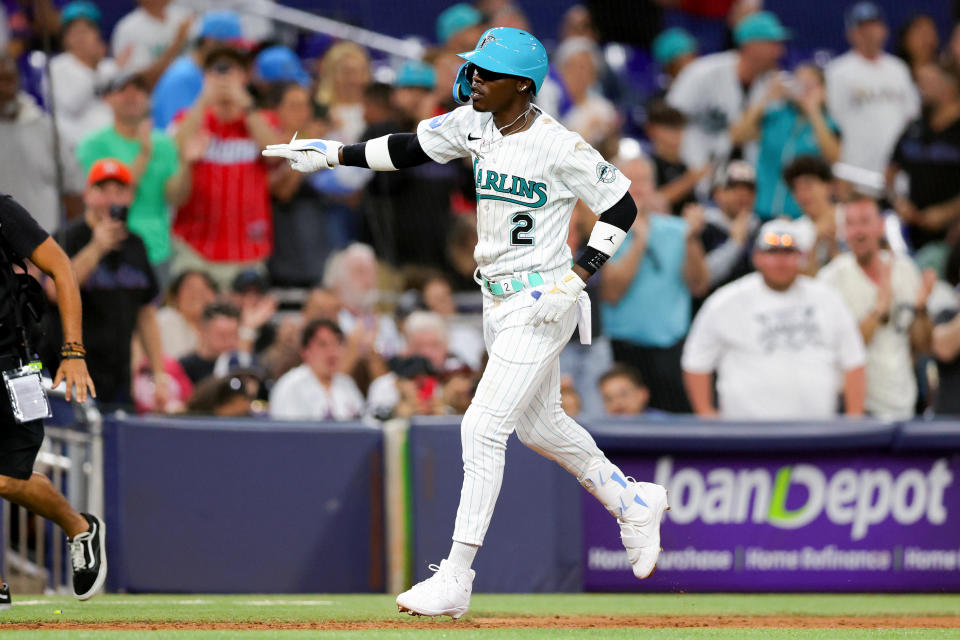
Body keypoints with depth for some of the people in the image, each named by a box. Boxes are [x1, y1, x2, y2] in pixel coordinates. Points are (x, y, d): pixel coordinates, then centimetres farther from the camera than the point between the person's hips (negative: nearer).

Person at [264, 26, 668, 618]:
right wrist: (332, 154, 2)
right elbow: (410, 148, 11)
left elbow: (621, 206, -13)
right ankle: (634, 503, 43)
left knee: (483, 428, -12)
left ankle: (456, 583, -11)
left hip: (539, 304, -9)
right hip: (500, 301, 9)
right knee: (539, 424, 21)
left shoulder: (558, 147, -19)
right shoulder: (475, 125, 2)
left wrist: (576, 279, -20)